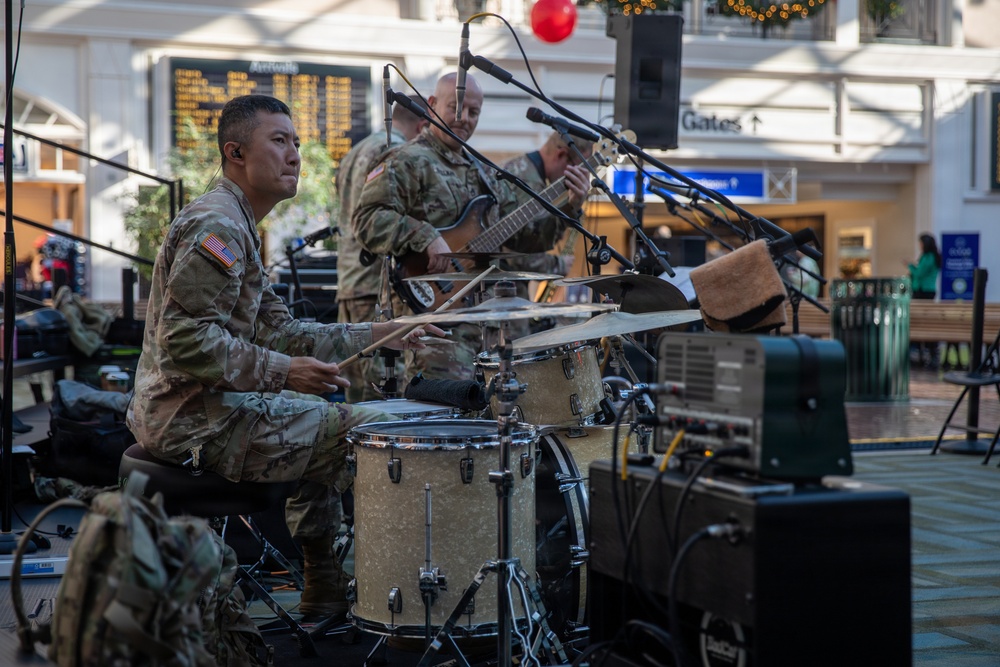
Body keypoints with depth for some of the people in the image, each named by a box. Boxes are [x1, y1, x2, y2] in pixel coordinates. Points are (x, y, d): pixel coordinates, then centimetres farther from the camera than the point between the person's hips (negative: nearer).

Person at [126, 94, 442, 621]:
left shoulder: (236, 226, 17)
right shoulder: (216, 227, -17)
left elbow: (277, 331, 15)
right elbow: (184, 339, -26)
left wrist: (375, 335, 9)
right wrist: (282, 373, -26)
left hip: (192, 409, 11)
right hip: (199, 423, -11)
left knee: (321, 425, 27)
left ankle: (324, 597, 31)